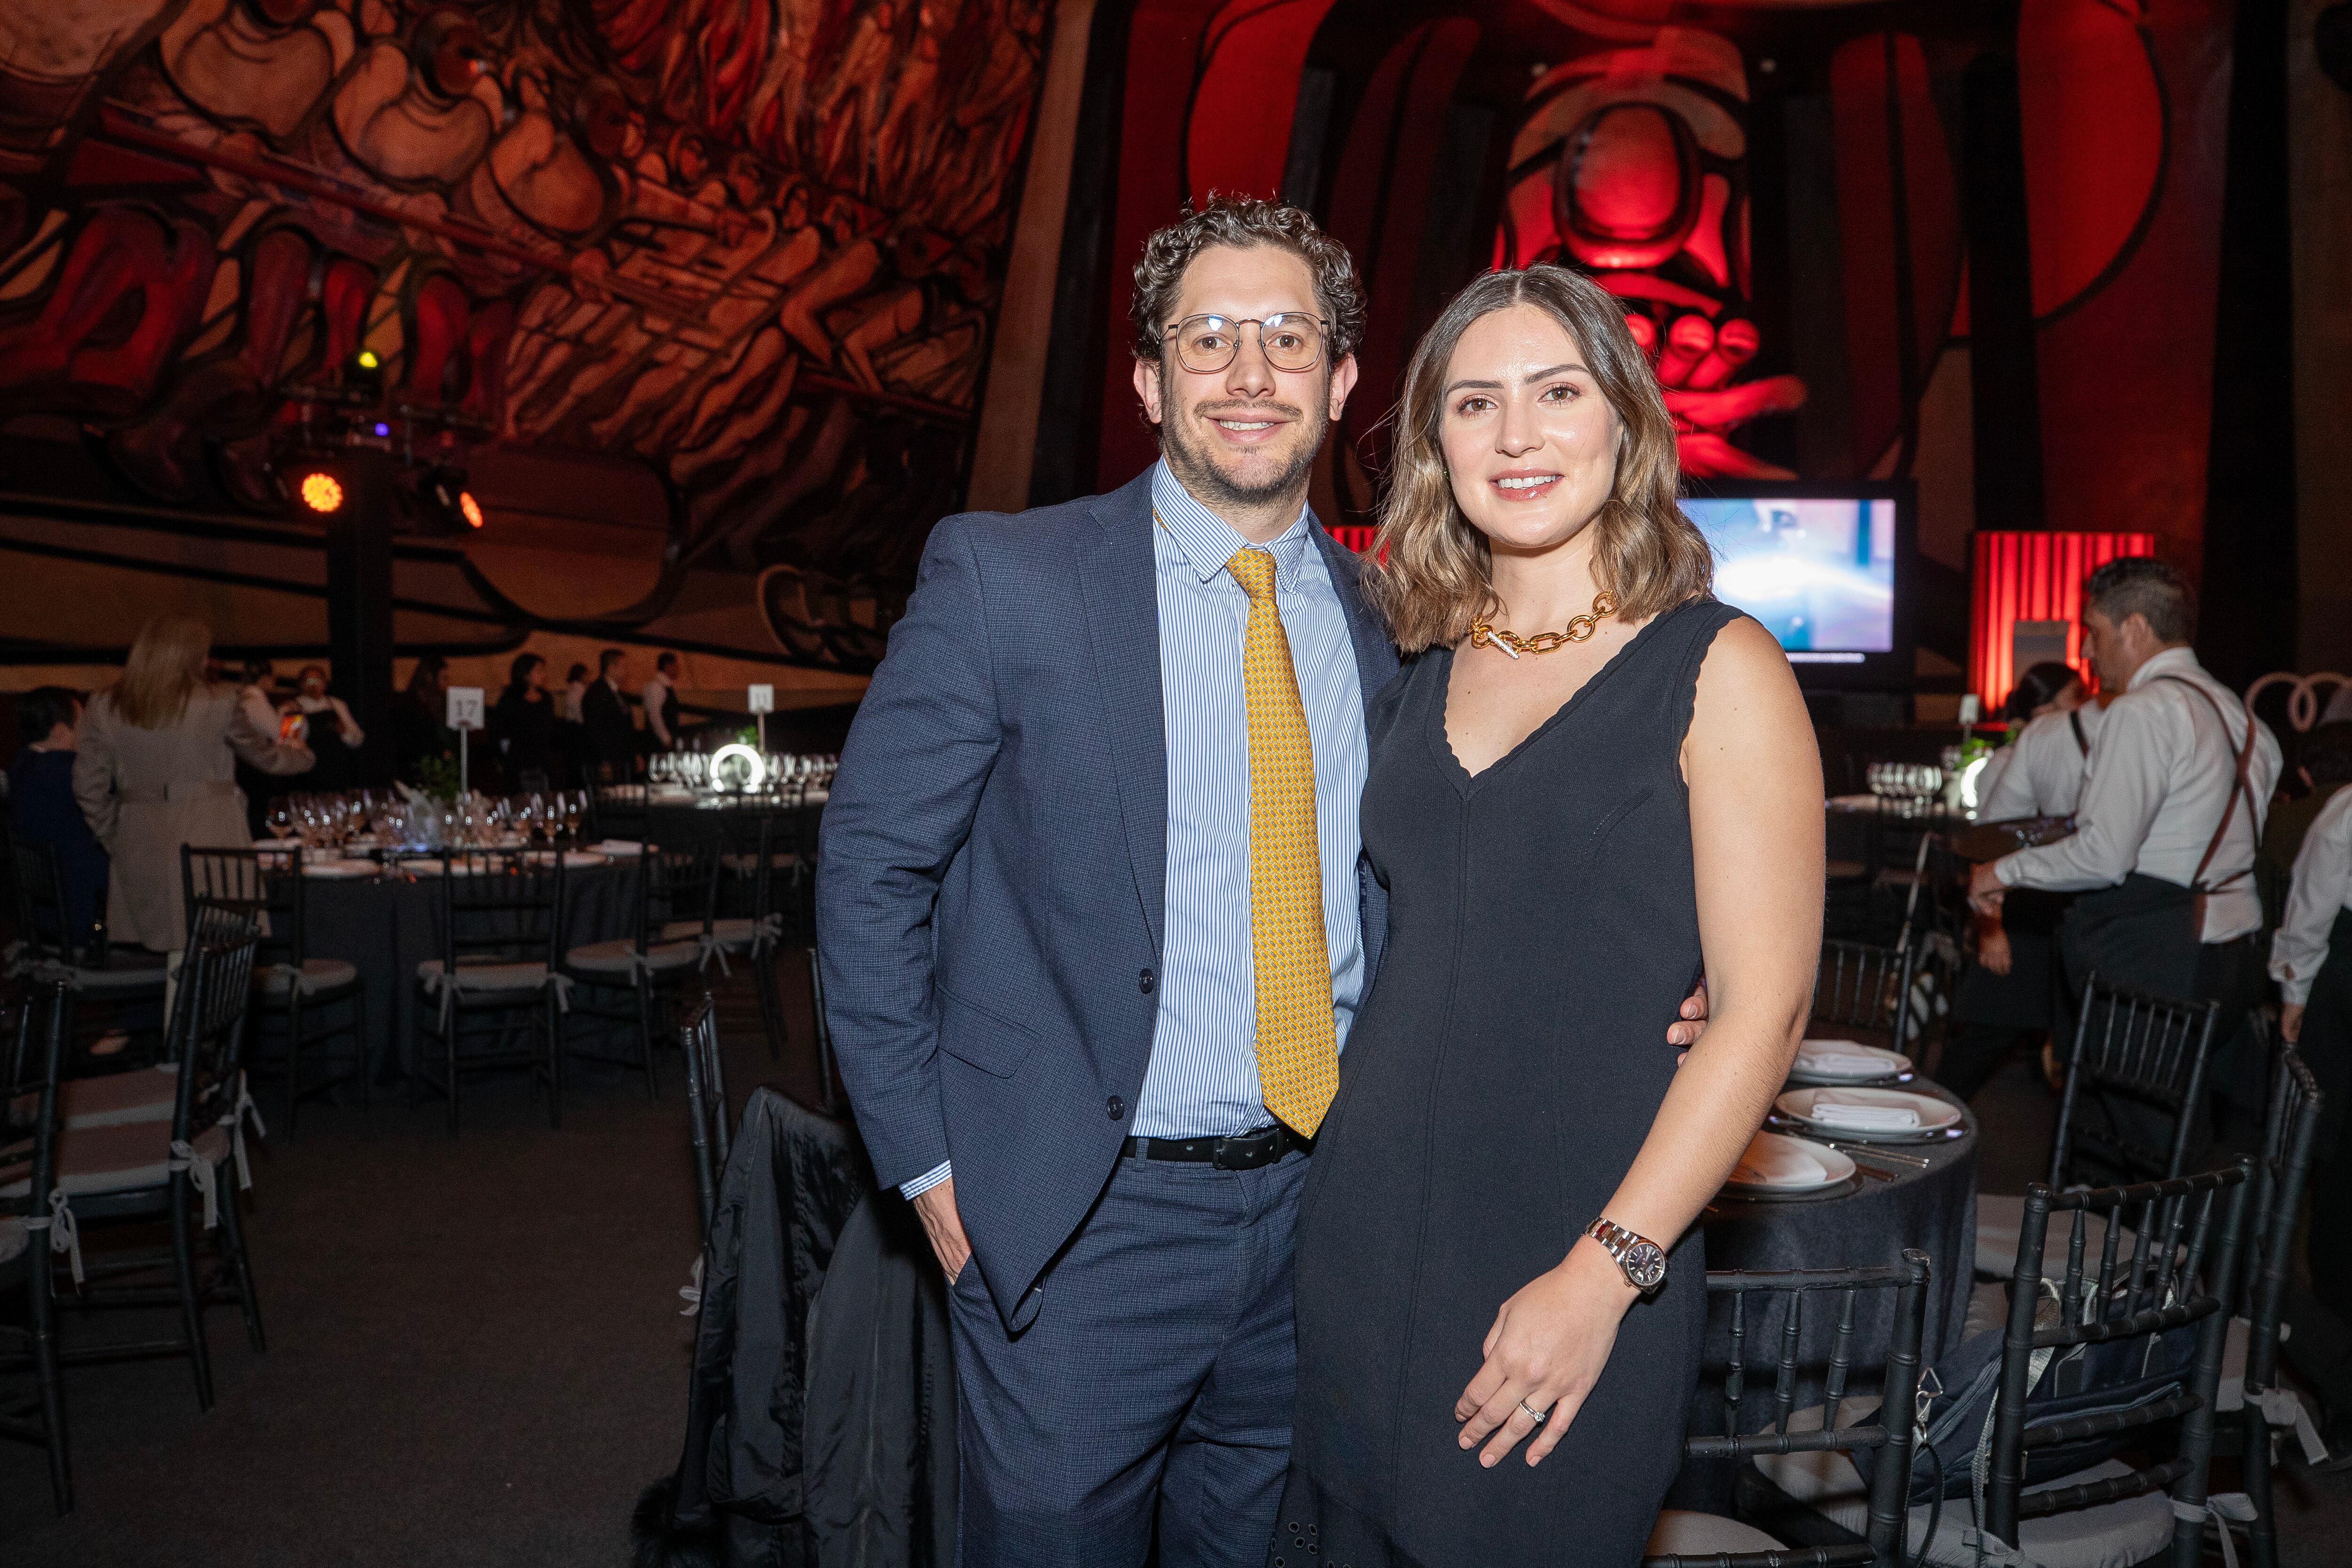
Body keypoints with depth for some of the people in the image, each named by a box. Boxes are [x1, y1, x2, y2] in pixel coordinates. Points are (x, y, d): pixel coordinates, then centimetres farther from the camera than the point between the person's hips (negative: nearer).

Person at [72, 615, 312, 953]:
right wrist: (301, 754, 30)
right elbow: (266, 757, 8)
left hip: (140, 853, 4)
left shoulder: (103, 707, 2)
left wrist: (115, 842, 17)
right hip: (209, 846, -3)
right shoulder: (218, 703, -7)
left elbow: (89, 787, 5)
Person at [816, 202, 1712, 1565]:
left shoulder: (1391, 626, 4)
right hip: (1083, 1221, -3)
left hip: (1320, 1204, 4)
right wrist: (931, 1164, -7)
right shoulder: (1004, 579, -8)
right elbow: (871, 873, -5)